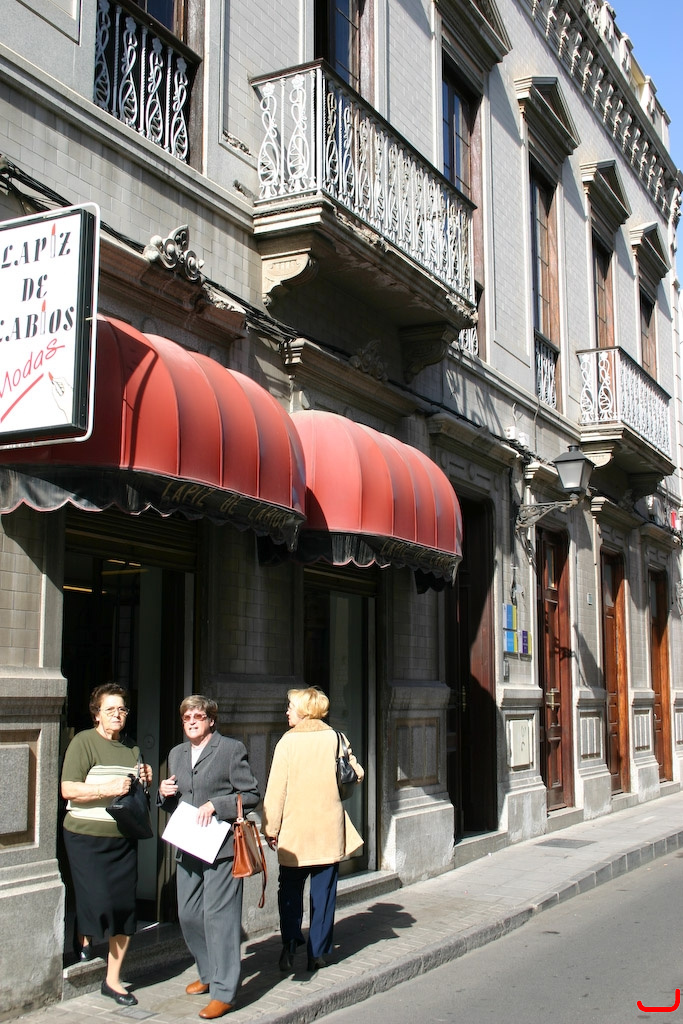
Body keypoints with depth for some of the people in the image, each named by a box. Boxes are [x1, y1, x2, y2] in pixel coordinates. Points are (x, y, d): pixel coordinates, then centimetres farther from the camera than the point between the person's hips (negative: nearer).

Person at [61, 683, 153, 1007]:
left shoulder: (132, 748, 14)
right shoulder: (83, 742, -6)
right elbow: (68, 789, -14)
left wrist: (144, 783, 3)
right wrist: (109, 789, -21)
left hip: (124, 838, 6)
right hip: (87, 837, -5)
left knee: (125, 908, 4)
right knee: (98, 903, -9)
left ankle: (112, 980, 17)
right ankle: (83, 938, 26)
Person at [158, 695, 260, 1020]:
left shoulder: (231, 749, -4)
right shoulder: (176, 754, 17)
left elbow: (251, 795, -7)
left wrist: (214, 805, -17)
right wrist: (164, 794, 2)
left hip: (221, 847, -7)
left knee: (219, 917, -6)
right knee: (188, 916, 13)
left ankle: (223, 992, 1)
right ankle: (208, 974, 32)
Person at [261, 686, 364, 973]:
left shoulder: (288, 742, -8)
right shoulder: (336, 739, -2)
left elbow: (277, 788, -8)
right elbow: (356, 774, 2)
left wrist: (271, 827, -2)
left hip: (294, 830, -1)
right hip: (329, 829, 1)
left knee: (290, 888, 13)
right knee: (324, 891, 9)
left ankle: (290, 945, -1)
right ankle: (318, 952, 11)